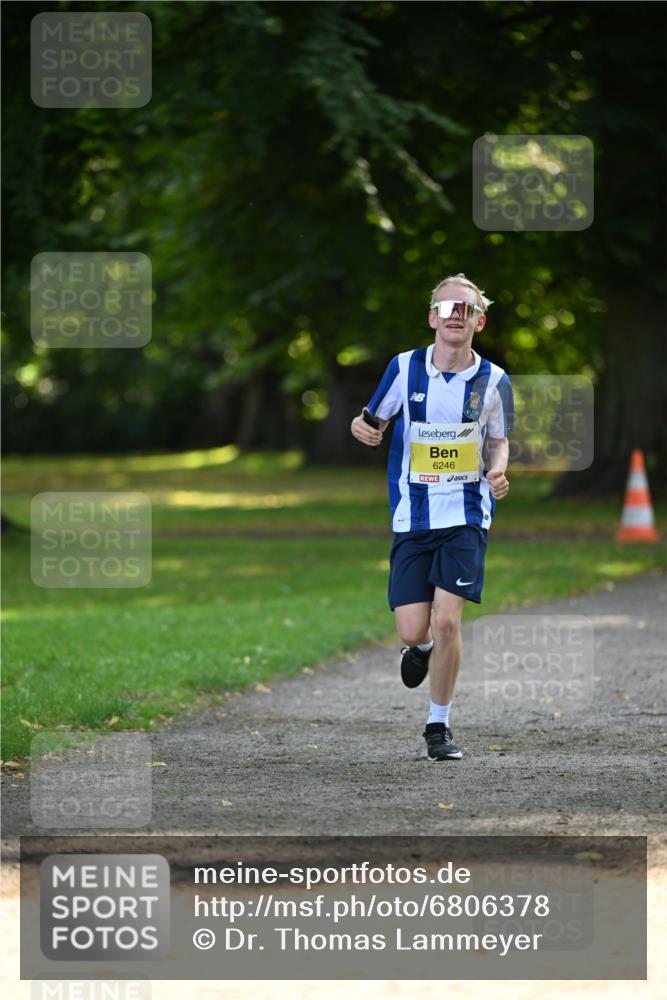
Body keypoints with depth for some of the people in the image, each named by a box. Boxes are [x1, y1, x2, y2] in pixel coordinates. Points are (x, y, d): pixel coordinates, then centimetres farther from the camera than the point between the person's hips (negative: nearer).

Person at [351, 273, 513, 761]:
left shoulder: (493, 380, -1)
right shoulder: (405, 367, -2)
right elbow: (375, 420, 10)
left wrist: (498, 470, -7)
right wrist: (362, 427, -14)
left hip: (466, 518, -1)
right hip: (412, 518, 1)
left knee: (446, 621, -13)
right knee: (413, 630, -5)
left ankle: (439, 726, 5)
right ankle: (423, 647, 36)